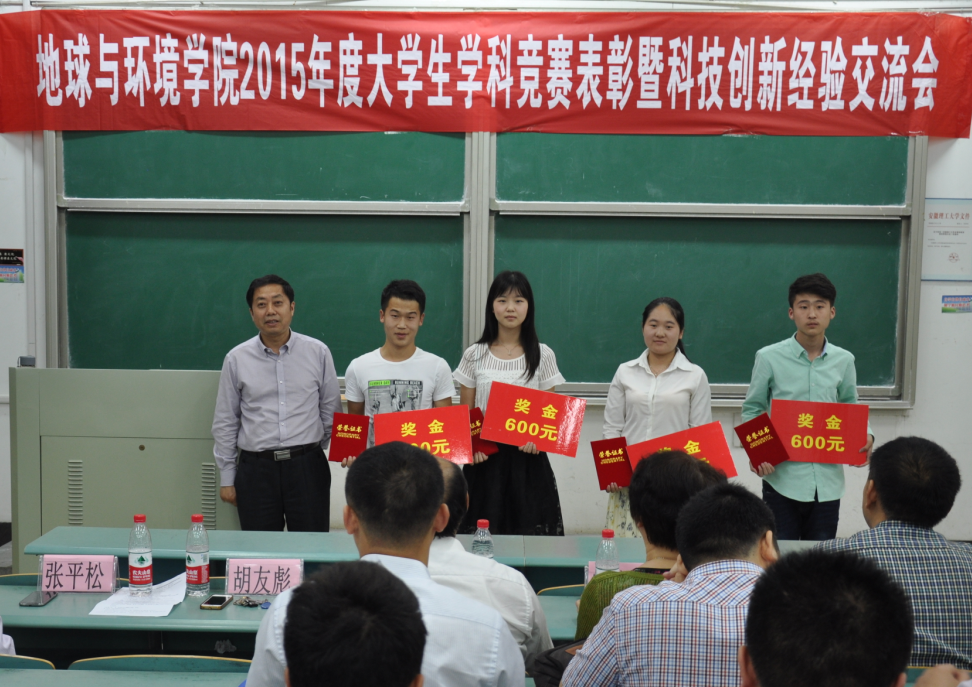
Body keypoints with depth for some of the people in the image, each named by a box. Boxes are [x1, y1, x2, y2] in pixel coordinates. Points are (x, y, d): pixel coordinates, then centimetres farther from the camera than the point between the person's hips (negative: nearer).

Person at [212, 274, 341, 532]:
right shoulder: (236, 359, 4)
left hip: (307, 466, 0)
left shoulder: (318, 353, 3)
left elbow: (331, 411, 10)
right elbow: (224, 423, 8)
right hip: (256, 469, 1)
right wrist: (227, 478, 8)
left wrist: (314, 451, 7)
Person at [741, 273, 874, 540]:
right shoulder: (769, 357, -3)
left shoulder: (844, 360, 6)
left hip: (827, 481, 3)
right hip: (783, 478, -3)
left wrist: (866, 436, -5)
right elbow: (752, 410, 3)